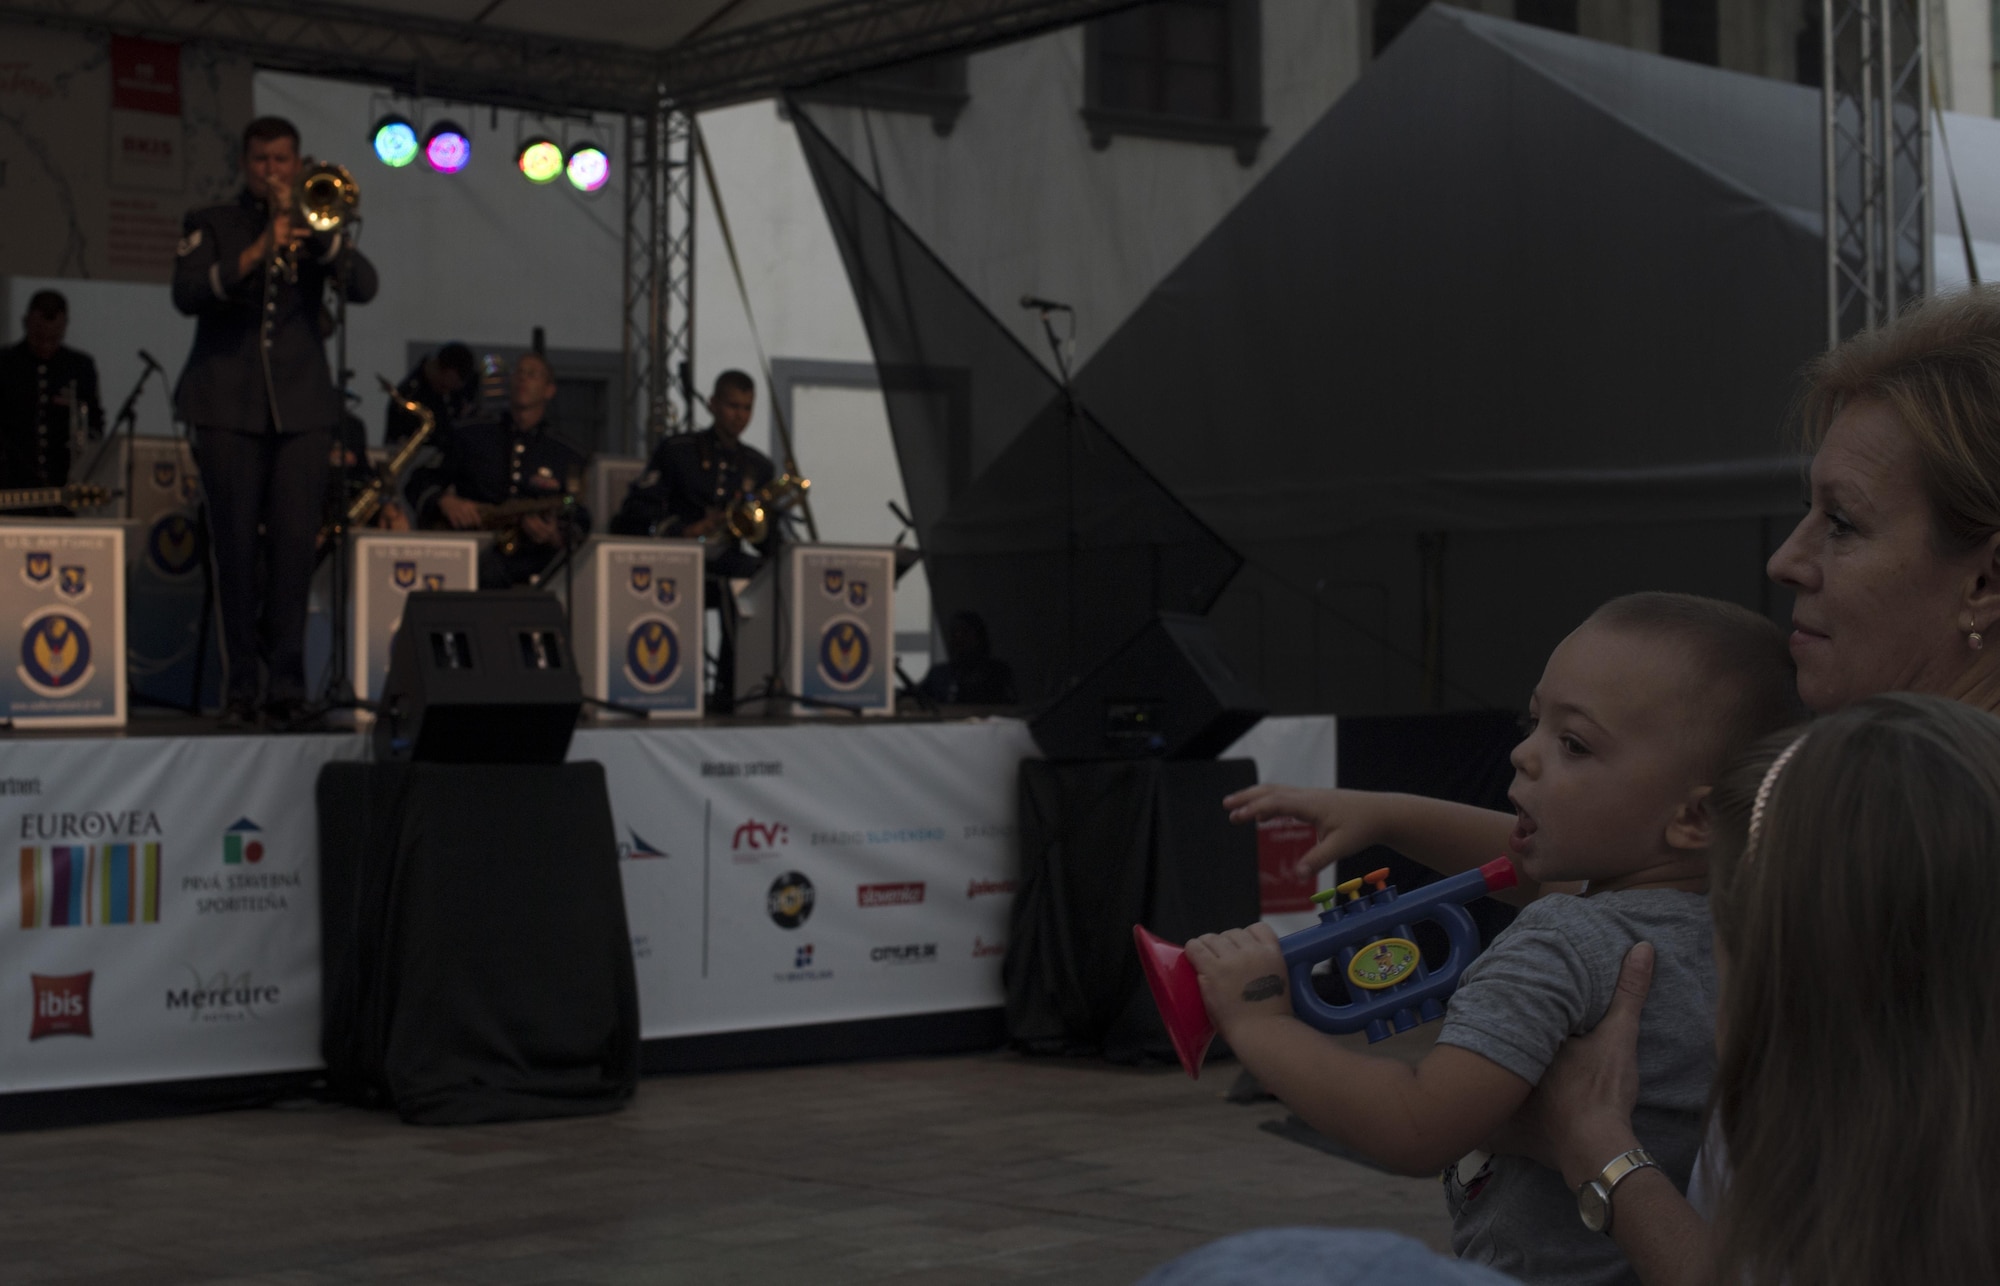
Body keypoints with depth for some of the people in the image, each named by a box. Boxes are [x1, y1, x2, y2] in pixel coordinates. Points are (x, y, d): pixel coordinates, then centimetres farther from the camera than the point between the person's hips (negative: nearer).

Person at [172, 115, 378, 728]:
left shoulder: (315, 224, 17)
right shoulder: (210, 225, 12)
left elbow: (364, 285, 1)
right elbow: (187, 293, -6)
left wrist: (317, 233, -10)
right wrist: (256, 253, -16)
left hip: (302, 406, 1)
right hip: (229, 405, -1)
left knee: (295, 544, -7)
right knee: (237, 547, -4)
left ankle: (286, 685, -4)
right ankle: (240, 686, -1)